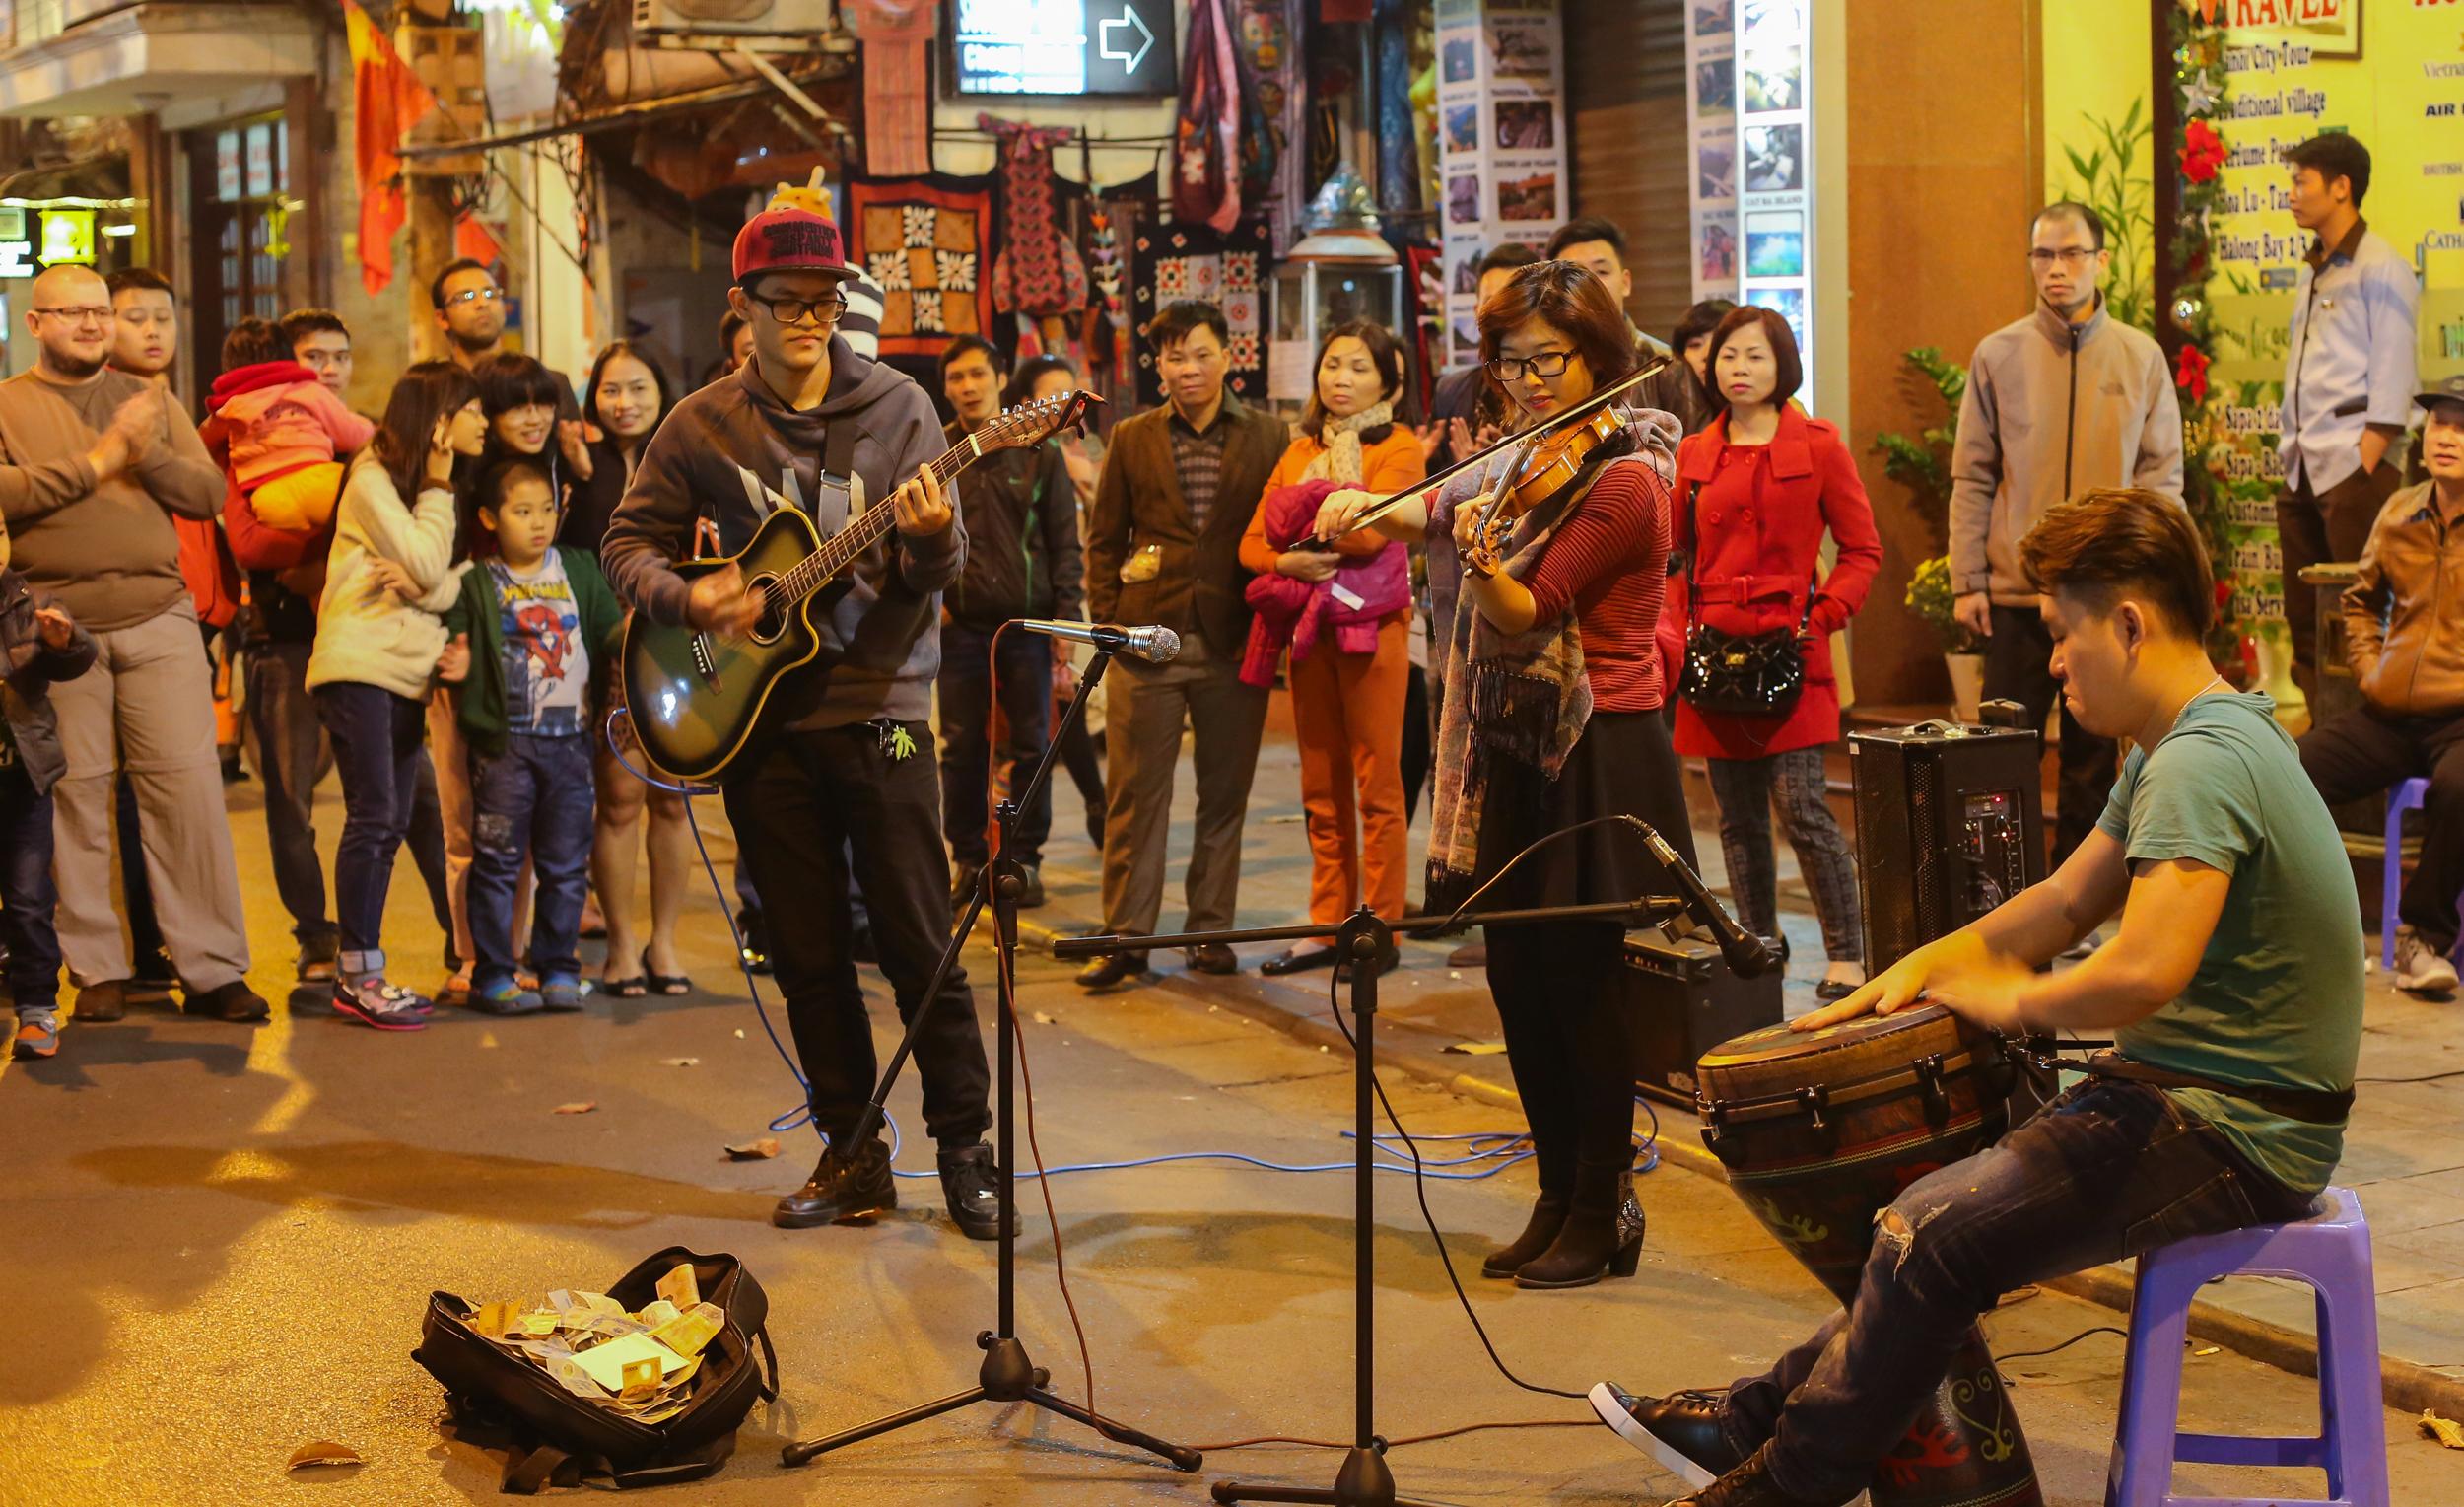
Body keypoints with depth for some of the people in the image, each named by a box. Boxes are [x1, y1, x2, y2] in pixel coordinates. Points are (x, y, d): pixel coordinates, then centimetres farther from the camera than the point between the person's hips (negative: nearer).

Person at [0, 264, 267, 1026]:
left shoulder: (151, 402, 17)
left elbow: (210, 492, 8)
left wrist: (147, 454, -9)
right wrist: (99, 460, -11)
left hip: (158, 619, 2)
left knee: (189, 784, -4)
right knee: (74, 797, 1)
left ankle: (214, 969, 1)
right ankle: (96, 970, 11)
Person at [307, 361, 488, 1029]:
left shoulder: (434, 488, 17)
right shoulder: (373, 479, -6)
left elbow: (452, 583, 4)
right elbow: (427, 566, -15)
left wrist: (423, 584, -18)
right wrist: (437, 488, -5)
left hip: (407, 671, 8)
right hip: (359, 665, -8)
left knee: (390, 824, 7)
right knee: (372, 818, -11)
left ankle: (362, 972, 12)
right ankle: (358, 977, -7)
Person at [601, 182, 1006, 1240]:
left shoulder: (896, 408, 0)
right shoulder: (701, 427, 4)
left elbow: (937, 571, -3)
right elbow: (629, 543, 9)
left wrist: (930, 542, -26)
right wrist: (684, 600, -11)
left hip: (878, 707, -2)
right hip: (758, 719, 2)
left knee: (919, 944, -2)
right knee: (808, 955, 8)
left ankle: (965, 1148, 9)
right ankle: (854, 1157, 19)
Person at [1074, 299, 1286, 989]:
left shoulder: (1268, 437, 6)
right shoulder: (1132, 439, 8)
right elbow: (1105, 539, 11)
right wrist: (1107, 620, 2)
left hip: (1235, 643, 0)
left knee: (1225, 795, 7)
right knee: (1134, 795, 1)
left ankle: (1211, 931, 17)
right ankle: (1126, 938, 7)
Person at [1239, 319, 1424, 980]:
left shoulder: (1400, 448, -1)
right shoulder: (1301, 449, 16)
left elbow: (1370, 533, -18)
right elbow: (1252, 542, 9)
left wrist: (1300, 528, -6)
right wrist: (1287, 561, -10)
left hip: (1372, 627, -6)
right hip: (1308, 627, 6)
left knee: (1377, 787, -2)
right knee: (1322, 789, 9)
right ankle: (1328, 926, 16)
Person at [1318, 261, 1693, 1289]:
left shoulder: (1621, 480, -14)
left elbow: (1525, 617, -19)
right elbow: (1443, 512, 27)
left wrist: (1483, 563, -35)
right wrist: (1368, 504, 11)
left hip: (1596, 759, -8)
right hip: (1515, 750, 8)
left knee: (1579, 979, -1)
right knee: (1517, 979, 10)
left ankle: (1605, 1213, 12)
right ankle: (1558, 1196, 22)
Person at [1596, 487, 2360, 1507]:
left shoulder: (2203, 761, -23)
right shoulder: (2173, 747, 13)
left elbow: (2143, 972, -34)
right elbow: (2068, 900, 22)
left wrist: (2013, 1004, -16)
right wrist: (1926, 964, 10)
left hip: (2233, 1141, -11)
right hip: (2190, 1096, 11)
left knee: (1934, 1235, -17)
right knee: (1931, 1203, 15)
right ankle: (1773, 1417, 22)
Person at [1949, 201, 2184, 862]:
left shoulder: (2141, 357, 3)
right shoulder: (1998, 354, 2)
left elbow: (2162, 474, 4)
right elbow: (1972, 477, 2)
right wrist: (1968, 582, -3)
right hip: (2016, 588, 0)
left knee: (2093, 756, 7)